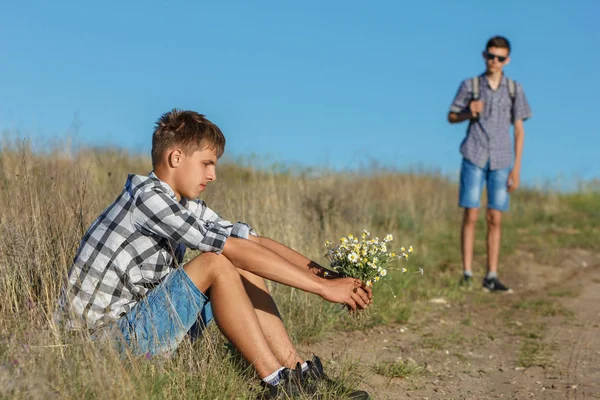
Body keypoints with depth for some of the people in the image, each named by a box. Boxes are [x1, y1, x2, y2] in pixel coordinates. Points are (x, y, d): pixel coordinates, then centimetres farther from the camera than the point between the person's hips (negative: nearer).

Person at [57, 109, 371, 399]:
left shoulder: (185, 205, 8)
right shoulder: (147, 197, -21)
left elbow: (254, 240, 4)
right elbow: (235, 248, -26)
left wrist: (326, 276, -6)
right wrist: (323, 288, -24)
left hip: (142, 316, 9)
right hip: (107, 335, -9)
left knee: (247, 273, 1)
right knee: (217, 264, -22)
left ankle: (301, 374, -2)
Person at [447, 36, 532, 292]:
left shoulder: (514, 89, 6)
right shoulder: (470, 85, 4)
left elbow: (519, 130, 7)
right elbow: (452, 116, 13)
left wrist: (516, 168, 2)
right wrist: (469, 113, -10)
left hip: (501, 161, 1)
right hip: (474, 158, -1)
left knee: (494, 219, 1)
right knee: (470, 215, -4)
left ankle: (491, 276, 7)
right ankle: (467, 273, 1)